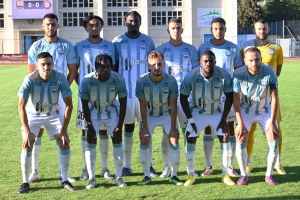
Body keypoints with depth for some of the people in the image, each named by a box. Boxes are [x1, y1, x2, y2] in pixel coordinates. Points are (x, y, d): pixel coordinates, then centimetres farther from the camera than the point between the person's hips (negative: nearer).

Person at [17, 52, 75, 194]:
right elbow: (21, 106, -23)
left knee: (64, 143, -8)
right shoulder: (30, 80, -30)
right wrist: (27, 131, -27)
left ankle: (65, 180, 6)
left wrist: (63, 130, -21)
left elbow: (69, 105, -20)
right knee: (27, 144, -13)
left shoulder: (60, 78, -27)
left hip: (53, 114, 1)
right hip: (33, 114, -1)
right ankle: (25, 182, 0)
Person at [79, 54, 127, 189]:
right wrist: (89, 126, -15)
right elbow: (85, 104, -15)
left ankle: (119, 177, 7)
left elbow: (123, 104, -14)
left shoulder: (118, 80, -25)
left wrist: (119, 126, -15)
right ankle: (91, 178, 4)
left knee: (117, 140, -4)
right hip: (94, 112, -1)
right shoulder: (87, 81, -28)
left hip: (112, 111, 1)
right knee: (91, 142, -6)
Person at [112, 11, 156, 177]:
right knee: (128, 127, 6)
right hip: (126, 92, 0)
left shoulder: (148, 41, 5)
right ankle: (127, 166, 11)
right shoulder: (118, 41, 4)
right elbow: (114, 67, 6)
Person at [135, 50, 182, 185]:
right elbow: (143, 106, -16)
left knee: (174, 140, -11)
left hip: (167, 115, 0)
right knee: (144, 141, -9)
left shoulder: (171, 81, -25)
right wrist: (145, 127, -16)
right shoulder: (142, 81, -24)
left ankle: (174, 175, 1)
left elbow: (173, 106, -17)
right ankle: (147, 176, 3)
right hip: (149, 115, 1)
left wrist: (173, 127, -17)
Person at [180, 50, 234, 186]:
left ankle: (225, 175, 4)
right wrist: (190, 120, -15)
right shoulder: (191, 76, -27)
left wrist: (224, 119, -13)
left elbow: (229, 97, -11)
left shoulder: (224, 75, -25)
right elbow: (183, 98, -13)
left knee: (225, 137, -8)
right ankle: (191, 175, 4)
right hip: (197, 112, -1)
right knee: (190, 138, -9)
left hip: (216, 111, 1)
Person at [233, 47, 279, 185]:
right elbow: (236, 99, -18)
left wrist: (272, 121, -19)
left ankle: (269, 175, 8)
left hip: (265, 111, 1)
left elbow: (274, 97, -18)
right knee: (240, 141, -11)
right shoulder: (238, 74, -26)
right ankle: (244, 175, 5)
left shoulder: (269, 72, -26)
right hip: (246, 111, 0)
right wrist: (240, 123, -20)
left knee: (274, 141, -8)